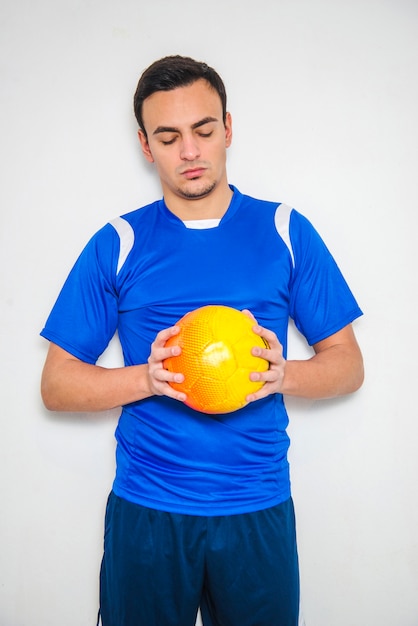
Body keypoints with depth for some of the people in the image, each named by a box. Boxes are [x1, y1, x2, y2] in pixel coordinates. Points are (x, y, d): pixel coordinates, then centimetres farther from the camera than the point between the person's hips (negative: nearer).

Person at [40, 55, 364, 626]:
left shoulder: (285, 232, 1)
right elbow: (56, 384, 0)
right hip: (145, 511, 0)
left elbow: (347, 363, 3)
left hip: (258, 509, 1)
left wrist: (282, 374, -17)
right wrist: (148, 377, -18)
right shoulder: (116, 245, 0)